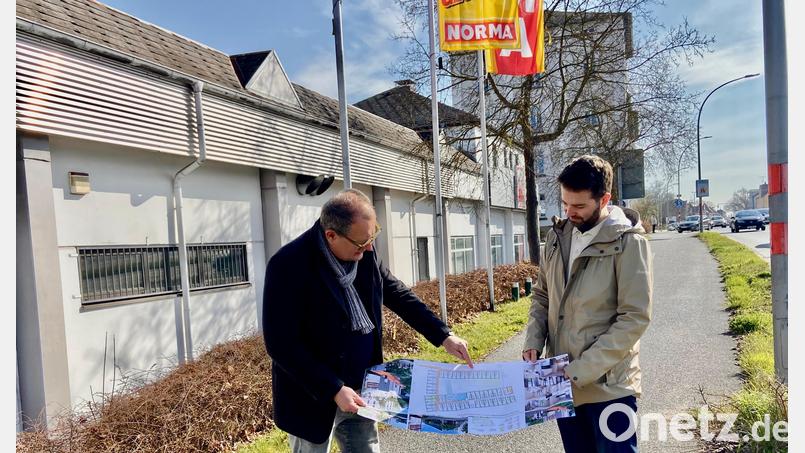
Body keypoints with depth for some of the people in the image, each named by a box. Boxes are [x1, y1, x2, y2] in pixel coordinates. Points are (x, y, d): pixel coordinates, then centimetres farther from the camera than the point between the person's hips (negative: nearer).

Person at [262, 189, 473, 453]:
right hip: (313, 399, -5)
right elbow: (281, 345, -21)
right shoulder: (289, 266, -24)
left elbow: (396, 293, 7)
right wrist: (333, 389, -22)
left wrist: (443, 336, 2)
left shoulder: (363, 252, -5)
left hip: (359, 390, 6)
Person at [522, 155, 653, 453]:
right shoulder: (557, 236, 4)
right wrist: (533, 341, -3)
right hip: (562, 382, 5)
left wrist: (581, 370, -19)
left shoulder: (628, 243, -12)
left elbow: (635, 318, -16)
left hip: (608, 385, -5)